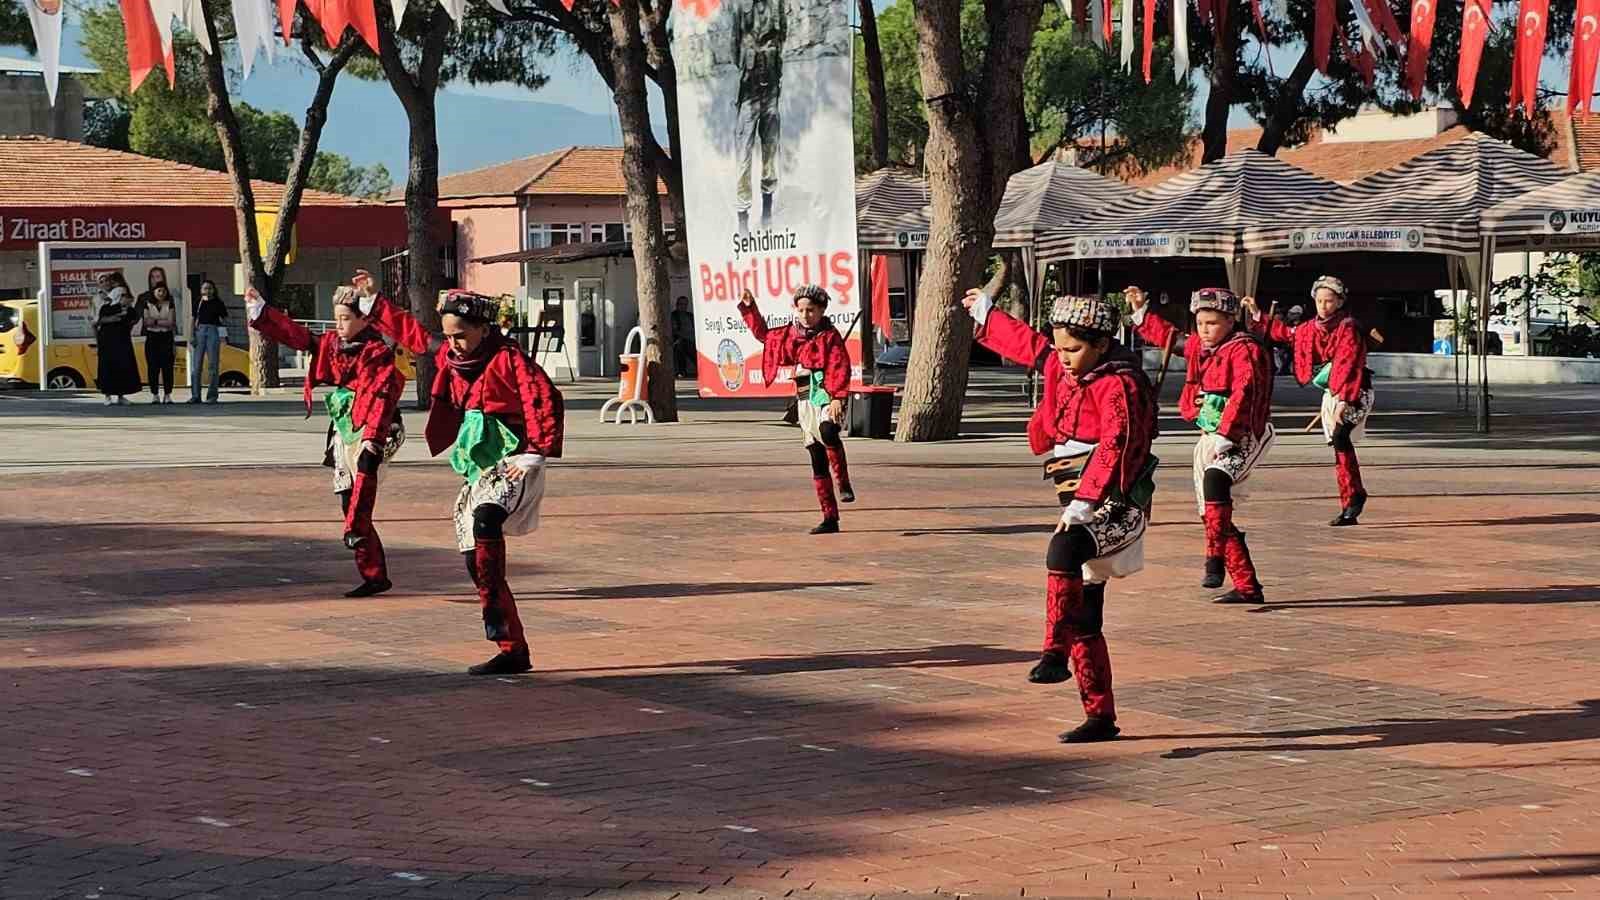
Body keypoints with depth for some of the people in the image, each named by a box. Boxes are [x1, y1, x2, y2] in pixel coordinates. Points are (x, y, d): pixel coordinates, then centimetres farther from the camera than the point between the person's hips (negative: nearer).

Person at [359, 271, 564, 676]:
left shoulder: (509, 359, -12)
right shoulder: (451, 356, 10)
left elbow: (546, 402, -20)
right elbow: (412, 333, 26)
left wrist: (535, 455, -26)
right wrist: (374, 301, 28)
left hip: (511, 465, -8)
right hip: (478, 471, 8)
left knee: (485, 521, -37)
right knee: (475, 560, 4)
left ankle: (497, 620, -36)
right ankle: (513, 651, 9)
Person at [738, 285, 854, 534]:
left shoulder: (830, 335, -3)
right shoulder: (791, 334, 14)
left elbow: (841, 368, -12)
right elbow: (763, 334, 29)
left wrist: (838, 398, -23)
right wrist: (749, 308, 19)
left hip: (825, 394, -6)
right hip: (805, 400, 6)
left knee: (827, 431, -39)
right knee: (817, 461, 5)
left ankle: (844, 484, -29)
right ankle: (830, 518, 8)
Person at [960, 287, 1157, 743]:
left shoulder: (1119, 384, -14)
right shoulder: (1062, 368, 11)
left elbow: (1113, 448, -26)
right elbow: (1027, 344, 31)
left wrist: (1082, 504, -33)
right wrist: (986, 314, 42)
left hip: (1116, 507, -9)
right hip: (1082, 507, 9)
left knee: (1062, 551, -37)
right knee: (1084, 621, 9)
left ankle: (1055, 652, -40)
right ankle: (1100, 716, 16)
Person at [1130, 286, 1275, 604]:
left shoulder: (1245, 349, -13)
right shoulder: (1201, 347, 13)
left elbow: (1243, 394, -25)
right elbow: (1169, 337, 32)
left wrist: (1224, 435, -32)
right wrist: (1141, 312, 25)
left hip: (1242, 437, -9)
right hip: (1210, 438, 9)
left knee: (1216, 479, -36)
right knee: (1212, 516, 9)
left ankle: (1215, 558, -36)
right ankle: (1248, 587, 16)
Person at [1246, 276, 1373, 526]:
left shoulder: (1348, 327, -12)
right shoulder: (1313, 328, 11)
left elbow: (1348, 365, -20)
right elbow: (1287, 334, 27)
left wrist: (1344, 400, -28)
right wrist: (1258, 317, 25)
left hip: (1354, 394, -8)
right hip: (1331, 394, 8)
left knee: (1340, 437, -29)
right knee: (1340, 449, 6)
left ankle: (1355, 494, -22)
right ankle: (1349, 510, 9)